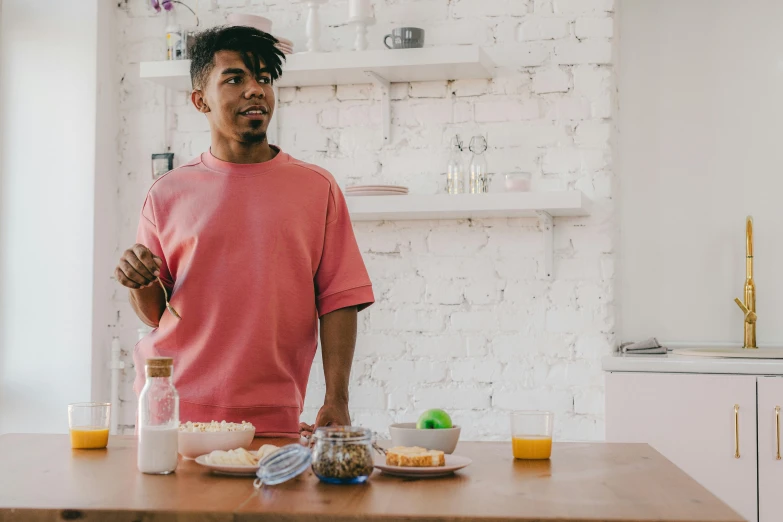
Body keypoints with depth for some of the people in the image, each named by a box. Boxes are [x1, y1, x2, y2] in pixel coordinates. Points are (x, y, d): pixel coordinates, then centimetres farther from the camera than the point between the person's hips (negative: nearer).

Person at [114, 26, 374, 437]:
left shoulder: (317, 188, 4)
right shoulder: (168, 194, 6)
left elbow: (338, 300, 0)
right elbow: (155, 314, 10)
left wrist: (336, 401, -9)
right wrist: (140, 284, -12)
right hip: (173, 411, 1)